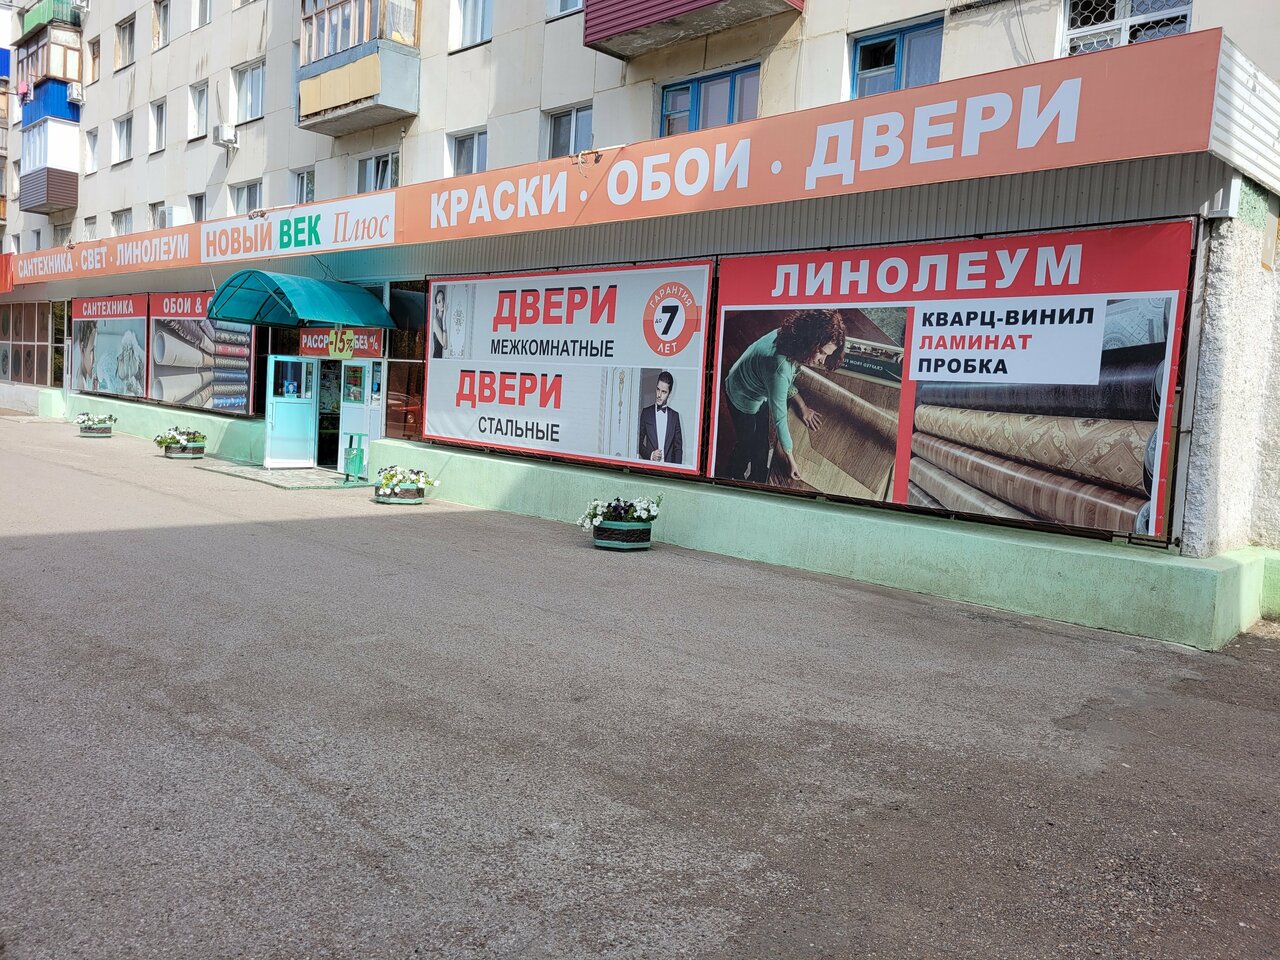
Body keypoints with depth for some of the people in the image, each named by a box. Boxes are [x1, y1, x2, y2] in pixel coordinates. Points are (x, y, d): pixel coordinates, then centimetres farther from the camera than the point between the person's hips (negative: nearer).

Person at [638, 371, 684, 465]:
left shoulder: (675, 416, 9)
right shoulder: (646, 413, 7)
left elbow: (678, 448, 9)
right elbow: (639, 442, 8)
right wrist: (650, 455, -8)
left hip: (669, 465, 0)